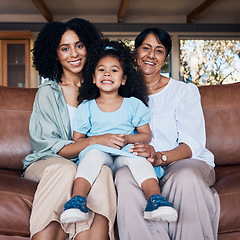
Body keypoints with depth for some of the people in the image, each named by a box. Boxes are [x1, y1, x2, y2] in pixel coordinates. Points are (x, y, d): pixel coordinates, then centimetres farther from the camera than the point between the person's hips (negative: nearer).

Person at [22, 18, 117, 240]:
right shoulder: (47, 93, 5)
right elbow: (48, 145, -7)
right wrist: (94, 142, -23)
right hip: (49, 163, -1)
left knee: (102, 172, -32)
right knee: (66, 170, -35)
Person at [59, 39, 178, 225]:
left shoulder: (134, 105, 13)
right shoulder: (86, 107, 13)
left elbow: (147, 135, 10)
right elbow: (77, 139, 10)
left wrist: (127, 138, -10)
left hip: (126, 153, 0)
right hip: (99, 151, 0)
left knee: (139, 158, -35)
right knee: (93, 155, -36)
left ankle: (155, 199, -46)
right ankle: (77, 200, -45)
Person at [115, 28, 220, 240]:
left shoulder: (185, 91, 7)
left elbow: (192, 143, -6)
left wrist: (160, 157, -27)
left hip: (183, 161, -1)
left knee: (185, 176, -37)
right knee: (125, 177, -33)